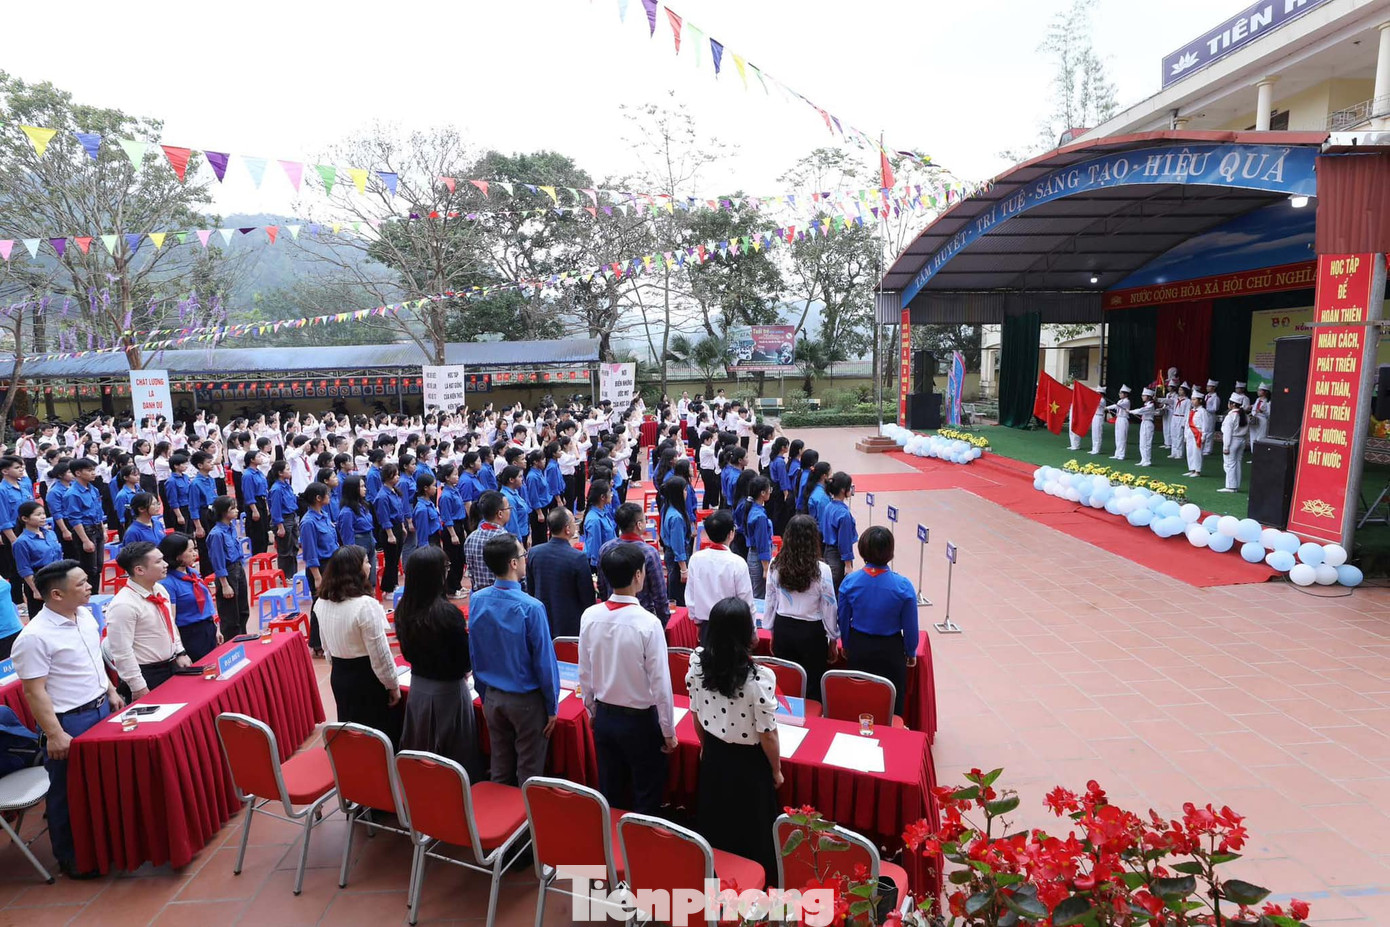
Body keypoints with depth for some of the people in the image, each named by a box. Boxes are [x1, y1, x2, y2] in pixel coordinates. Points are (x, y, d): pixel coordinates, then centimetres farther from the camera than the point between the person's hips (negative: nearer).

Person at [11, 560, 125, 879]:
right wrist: (54, 735, -20)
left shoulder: (86, 615, 2)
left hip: (102, 709, 8)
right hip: (70, 721, -7)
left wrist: (110, 692, 16)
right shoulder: (35, 636, -22)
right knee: (69, 793, 8)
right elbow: (34, 691, -20)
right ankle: (71, 859, 25)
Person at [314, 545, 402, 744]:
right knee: (381, 734, 7)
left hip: (339, 675, 7)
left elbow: (327, 647, 11)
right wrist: (393, 685, -8)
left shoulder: (321, 603, -1)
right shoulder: (366, 605, -24)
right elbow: (380, 655, -20)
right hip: (367, 677, -7)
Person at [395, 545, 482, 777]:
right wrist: (463, 670, 5)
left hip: (418, 686, 6)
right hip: (448, 690, -6)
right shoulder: (447, 613, -26)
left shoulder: (403, 609, -8)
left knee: (422, 746, 20)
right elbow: (466, 659, -16)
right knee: (454, 750, 10)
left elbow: (407, 651, 6)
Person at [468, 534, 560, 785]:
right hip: (527, 701, -5)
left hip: (492, 697, 5)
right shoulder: (531, 608, -25)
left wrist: (484, 693, 16)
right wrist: (552, 706, -4)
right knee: (529, 773, 11)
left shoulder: (476, 601, -8)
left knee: (500, 769, 21)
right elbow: (544, 661, -18)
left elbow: (474, 654, 3)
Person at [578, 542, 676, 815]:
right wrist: (668, 731, -6)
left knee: (610, 795, 22)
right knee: (646, 798, 15)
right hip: (640, 721, -5)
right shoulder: (648, 623, -26)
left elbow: (584, 673, 0)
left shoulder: (590, 616, -11)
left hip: (603, 717, 5)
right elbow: (660, 684, -20)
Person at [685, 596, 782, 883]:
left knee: (715, 821, 26)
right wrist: (776, 770, -1)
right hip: (748, 762, -4)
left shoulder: (698, 663, -17)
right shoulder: (760, 677, -31)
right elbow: (767, 734, -19)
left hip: (713, 756, 4)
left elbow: (696, 714, -2)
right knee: (752, 826, 20)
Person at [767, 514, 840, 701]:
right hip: (811, 632, -3)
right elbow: (829, 608, -8)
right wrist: (833, 640, 6)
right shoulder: (822, 570, -16)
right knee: (812, 687, 10)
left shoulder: (776, 566, -7)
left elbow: (770, 602, 2)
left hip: (782, 629, 3)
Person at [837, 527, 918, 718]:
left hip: (858, 647, 2)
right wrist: (911, 653, 9)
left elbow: (843, 620, -2)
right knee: (892, 702, 17)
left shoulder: (849, 581, -15)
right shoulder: (903, 586, -20)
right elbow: (910, 626, -9)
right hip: (891, 651, -2)